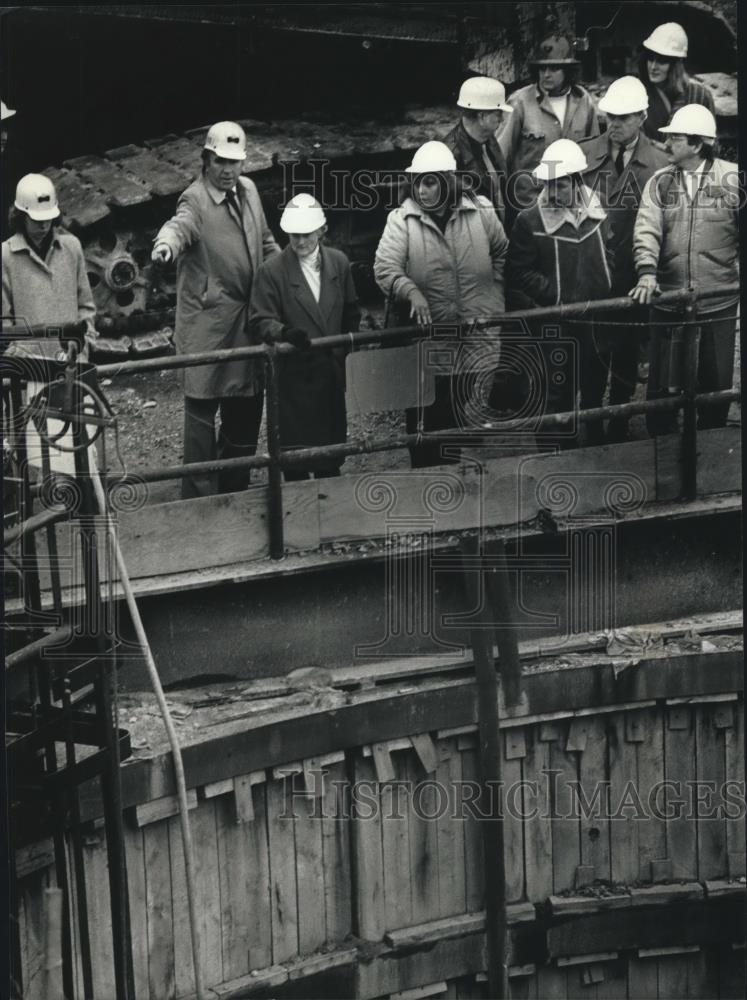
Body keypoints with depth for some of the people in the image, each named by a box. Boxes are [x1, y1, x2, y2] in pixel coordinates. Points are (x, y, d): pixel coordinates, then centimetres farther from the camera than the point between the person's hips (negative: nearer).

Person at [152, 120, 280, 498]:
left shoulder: (247, 190, 10)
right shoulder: (195, 199, -12)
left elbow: (265, 241, 24)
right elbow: (182, 224, -35)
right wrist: (167, 241, -57)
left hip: (247, 320, 7)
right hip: (207, 322, -7)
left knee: (246, 404, 13)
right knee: (202, 406, -5)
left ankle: (234, 490, 28)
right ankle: (199, 497, 2)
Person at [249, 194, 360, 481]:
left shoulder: (338, 262, 4)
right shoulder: (272, 272, -10)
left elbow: (351, 314, 15)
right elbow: (260, 321, -12)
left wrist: (349, 350, 10)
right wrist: (284, 332, -31)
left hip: (332, 372, 4)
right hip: (294, 374, -4)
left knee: (332, 445, 14)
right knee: (296, 457, 1)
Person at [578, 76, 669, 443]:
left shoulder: (659, 164, -4)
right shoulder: (583, 154, 0)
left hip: (633, 280, 0)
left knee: (626, 356, 11)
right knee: (590, 357, 3)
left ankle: (619, 427, 25)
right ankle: (590, 428, 15)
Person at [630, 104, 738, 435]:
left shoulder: (732, 178, -2)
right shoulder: (660, 181, 3)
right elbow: (647, 229, -7)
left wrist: (739, 274, -6)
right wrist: (647, 272, -21)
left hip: (719, 296, -1)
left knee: (716, 382, 9)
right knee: (663, 383, 7)